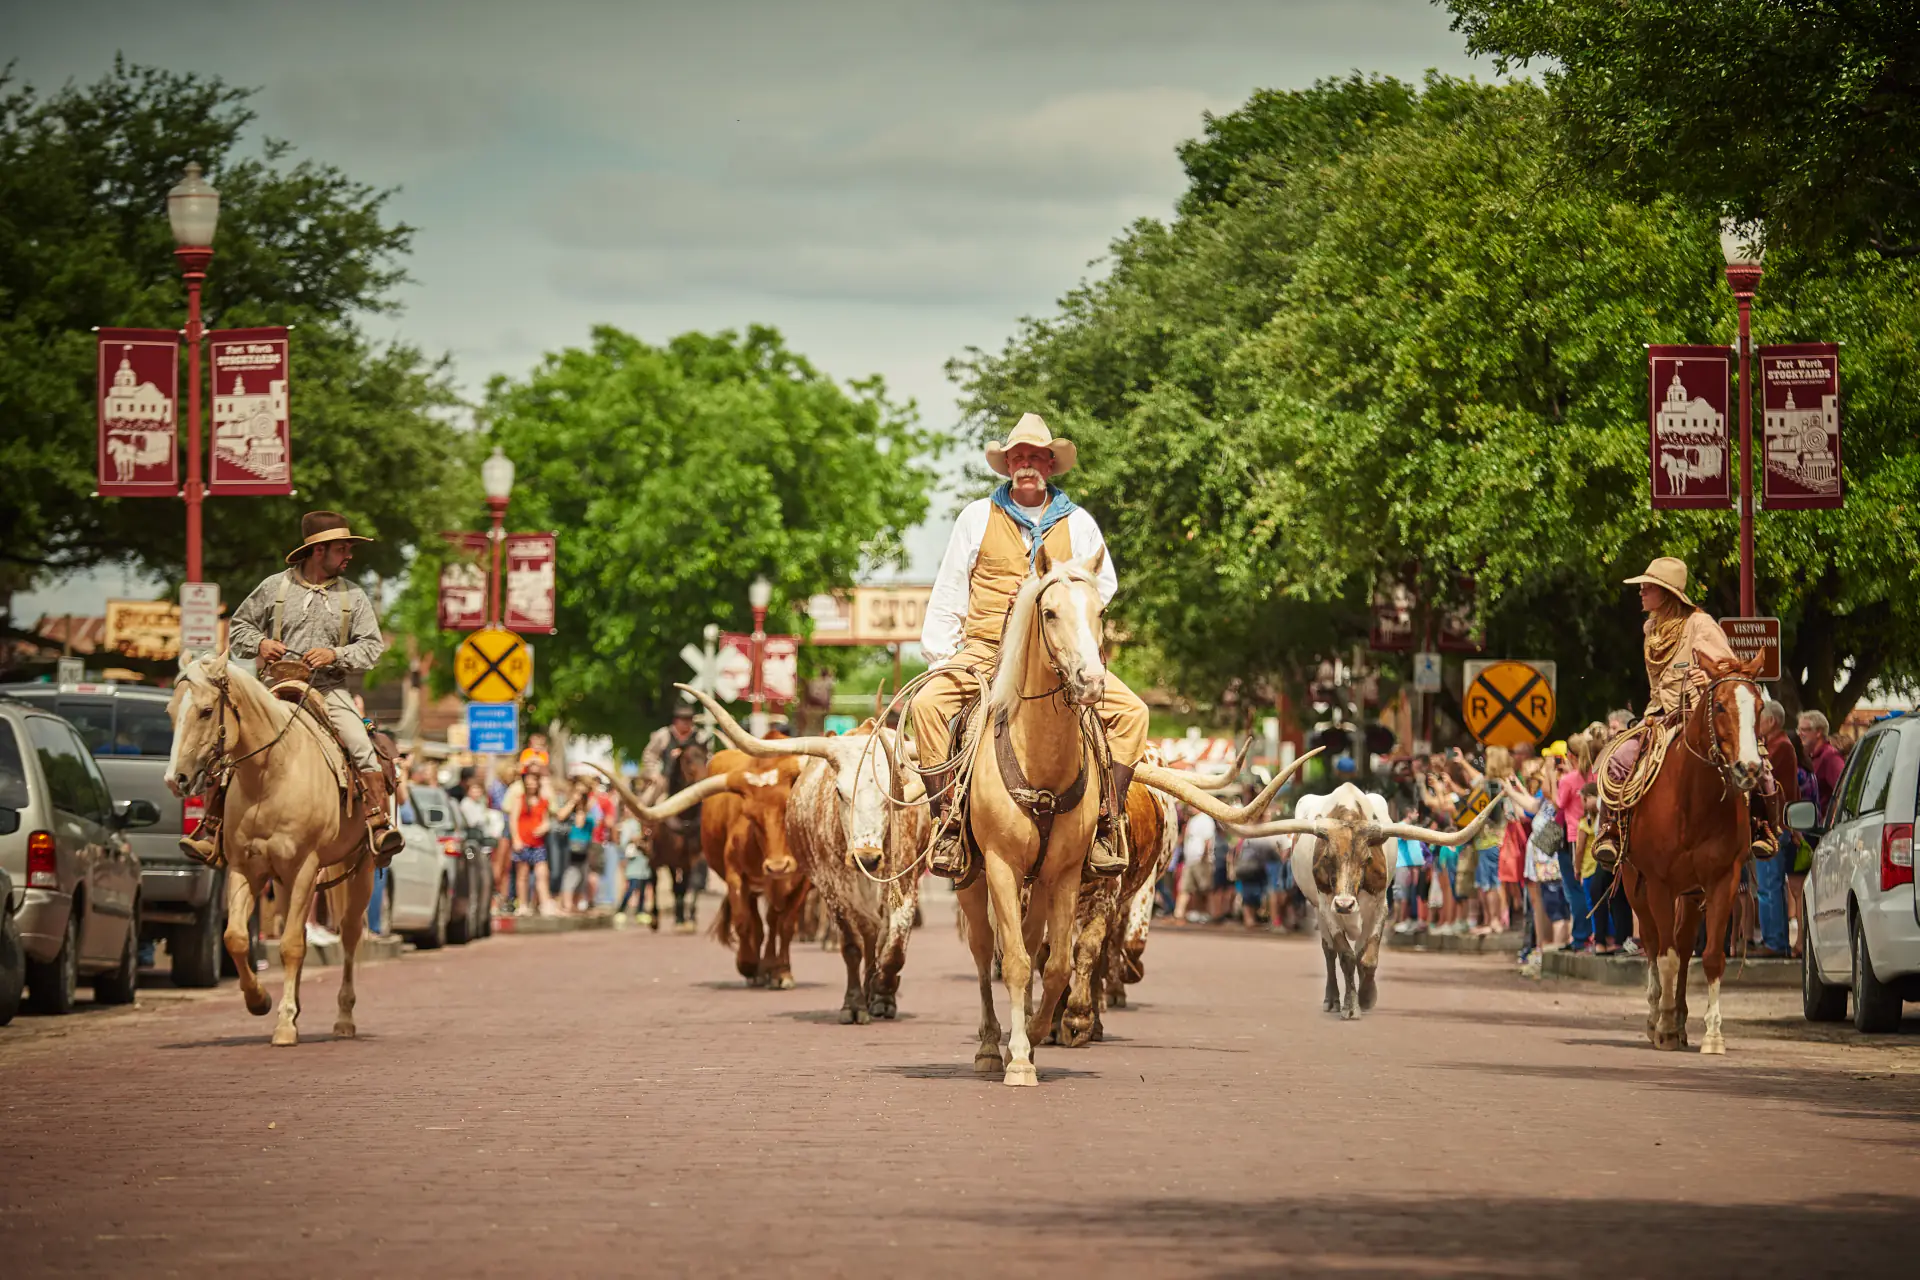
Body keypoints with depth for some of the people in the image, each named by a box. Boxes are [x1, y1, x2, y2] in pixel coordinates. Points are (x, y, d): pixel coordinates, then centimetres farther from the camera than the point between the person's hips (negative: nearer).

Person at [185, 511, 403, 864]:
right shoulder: (275, 587, 7)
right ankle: (212, 830, -8)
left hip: (329, 691, 0)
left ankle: (379, 827, -29)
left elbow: (372, 646, 6)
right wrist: (259, 644, -6)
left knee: (363, 748, -25)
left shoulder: (354, 597, 8)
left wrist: (335, 655, -11)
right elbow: (238, 626, 16)